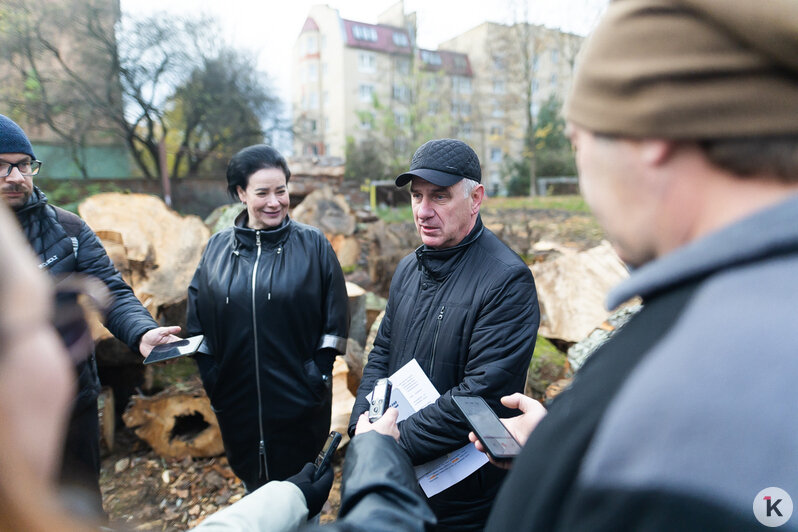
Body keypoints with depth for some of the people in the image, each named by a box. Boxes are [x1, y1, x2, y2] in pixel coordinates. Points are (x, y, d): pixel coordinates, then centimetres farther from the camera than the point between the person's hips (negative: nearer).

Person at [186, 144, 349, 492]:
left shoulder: (313, 244, -6)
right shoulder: (217, 248, 2)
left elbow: (335, 319, -4)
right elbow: (197, 322, 7)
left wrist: (318, 375, -8)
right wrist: (214, 382, 2)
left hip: (299, 407, -2)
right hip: (237, 405, 3)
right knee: (253, 488, 21)